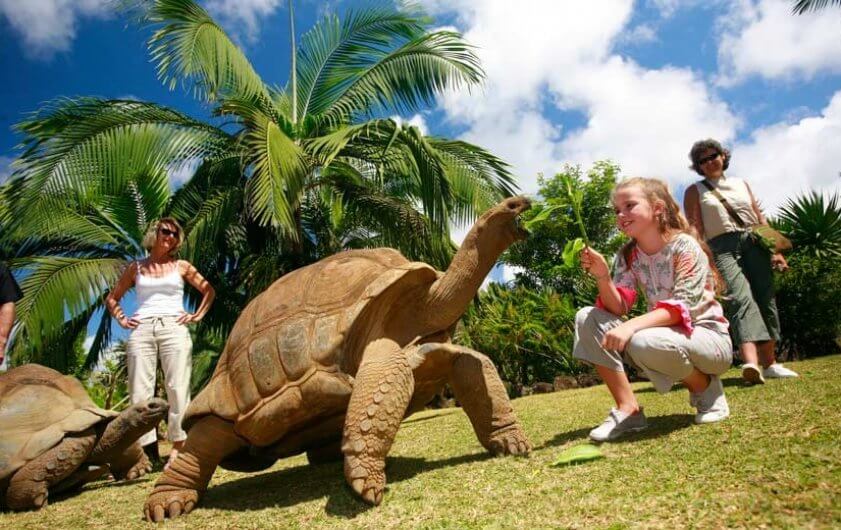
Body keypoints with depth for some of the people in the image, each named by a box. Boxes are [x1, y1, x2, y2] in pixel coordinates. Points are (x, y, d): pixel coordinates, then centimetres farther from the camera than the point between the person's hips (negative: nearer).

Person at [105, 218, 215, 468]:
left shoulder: (181, 266, 13)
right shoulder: (136, 267, 15)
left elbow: (209, 291, 18)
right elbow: (112, 298, 24)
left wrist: (197, 315, 7)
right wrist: (122, 319, 9)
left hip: (173, 328, -1)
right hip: (141, 330, 1)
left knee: (177, 388, -8)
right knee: (140, 389, -4)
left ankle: (177, 446, -5)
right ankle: (146, 447, -2)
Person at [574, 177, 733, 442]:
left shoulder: (685, 246, -15)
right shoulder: (627, 256, 2)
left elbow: (684, 306, -27)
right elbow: (618, 308, -8)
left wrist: (632, 324, -41)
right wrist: (602, 276, -26)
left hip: (708, 336, -6)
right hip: (663, 332, 6)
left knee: (646, 342, -39)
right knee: (586, 318, -13)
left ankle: (707, 388, -6)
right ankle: (628, 409, -11)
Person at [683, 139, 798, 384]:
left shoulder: (741, 184, 22)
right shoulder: (695, 191, 11)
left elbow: (760, 218, 19)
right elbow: (695, 229, 0)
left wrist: (775, 249, 10)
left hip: (754, 243, 4)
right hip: (723, 248, -4)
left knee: (765, 300, -1)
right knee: (741, 299, -23)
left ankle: (769, 362, 11)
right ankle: (751, 362, -40)